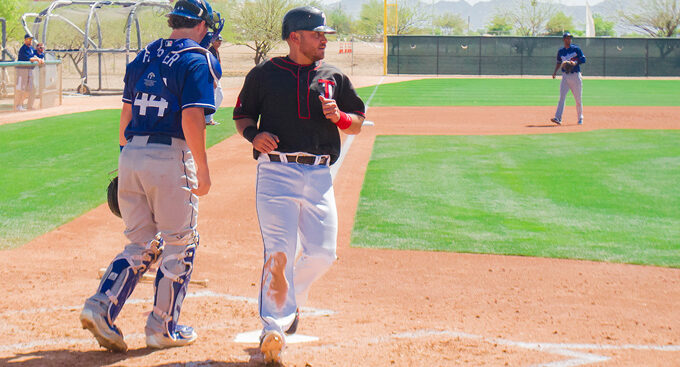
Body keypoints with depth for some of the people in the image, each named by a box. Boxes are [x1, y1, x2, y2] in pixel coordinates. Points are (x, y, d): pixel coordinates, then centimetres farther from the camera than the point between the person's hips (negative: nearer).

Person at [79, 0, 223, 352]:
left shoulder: (143, 57, 16)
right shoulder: (196, 61, -6)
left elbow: (126, 115, 18)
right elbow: (191, 119, -16)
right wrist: (203, 170, -12)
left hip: (131, 155, 7)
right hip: (171, 157, -7)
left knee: (141, 243, 14)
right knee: (179, 244, 7)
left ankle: (101, 306, -3)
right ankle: (163, 327, 12)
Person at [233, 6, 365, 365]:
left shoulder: (334, 78, 15)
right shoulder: (265, 74, 6)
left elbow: (358, 123, 18)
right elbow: (241, 115, 12)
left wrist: (338, 116, -4)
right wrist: (253, 134, -9)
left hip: (319, 174, 4)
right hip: (277, 171, -4)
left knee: (322, 252, 1)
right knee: (279, 252, -13)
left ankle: (290, 302, 29)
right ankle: (274, 328, -12)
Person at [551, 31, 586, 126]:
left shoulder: (576, 49, 1)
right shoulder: (560, 51, 10)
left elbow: (583, 59, -2)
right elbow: (558, 62, 20)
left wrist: (575, 63, -19)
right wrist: (555, 71, 5)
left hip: (575, 76, -2)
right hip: (565, 76, 2)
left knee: (578, 99, 4)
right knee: (562, 96, -12)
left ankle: (580, 118, 21)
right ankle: (558, 118, -21)